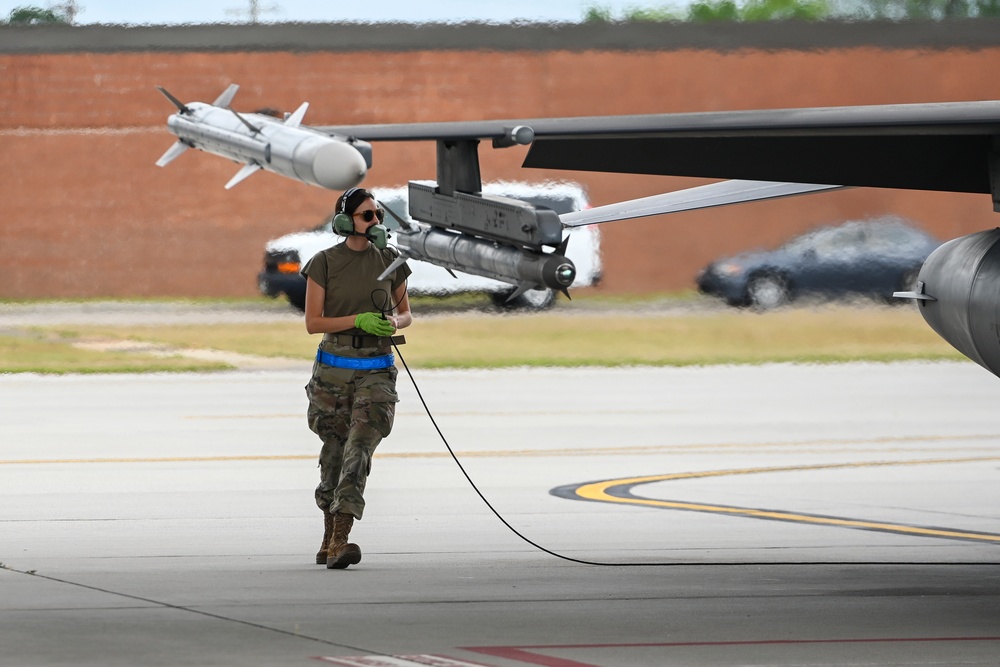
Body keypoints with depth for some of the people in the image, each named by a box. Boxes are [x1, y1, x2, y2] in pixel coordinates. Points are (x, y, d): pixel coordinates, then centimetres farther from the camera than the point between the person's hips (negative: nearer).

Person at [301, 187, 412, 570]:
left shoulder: (389, 260, 4)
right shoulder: (324, 263, -3)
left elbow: (405, 312, 16)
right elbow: (312, 322, -5)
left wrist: (394, 322, -8)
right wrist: (359, 320, -17)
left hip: (376, 371, 0)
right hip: (333, 370, 0)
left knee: (359, 451, -16)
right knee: (334, 453, 9)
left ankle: (340, 542, -25)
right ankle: (328, 540, 29)